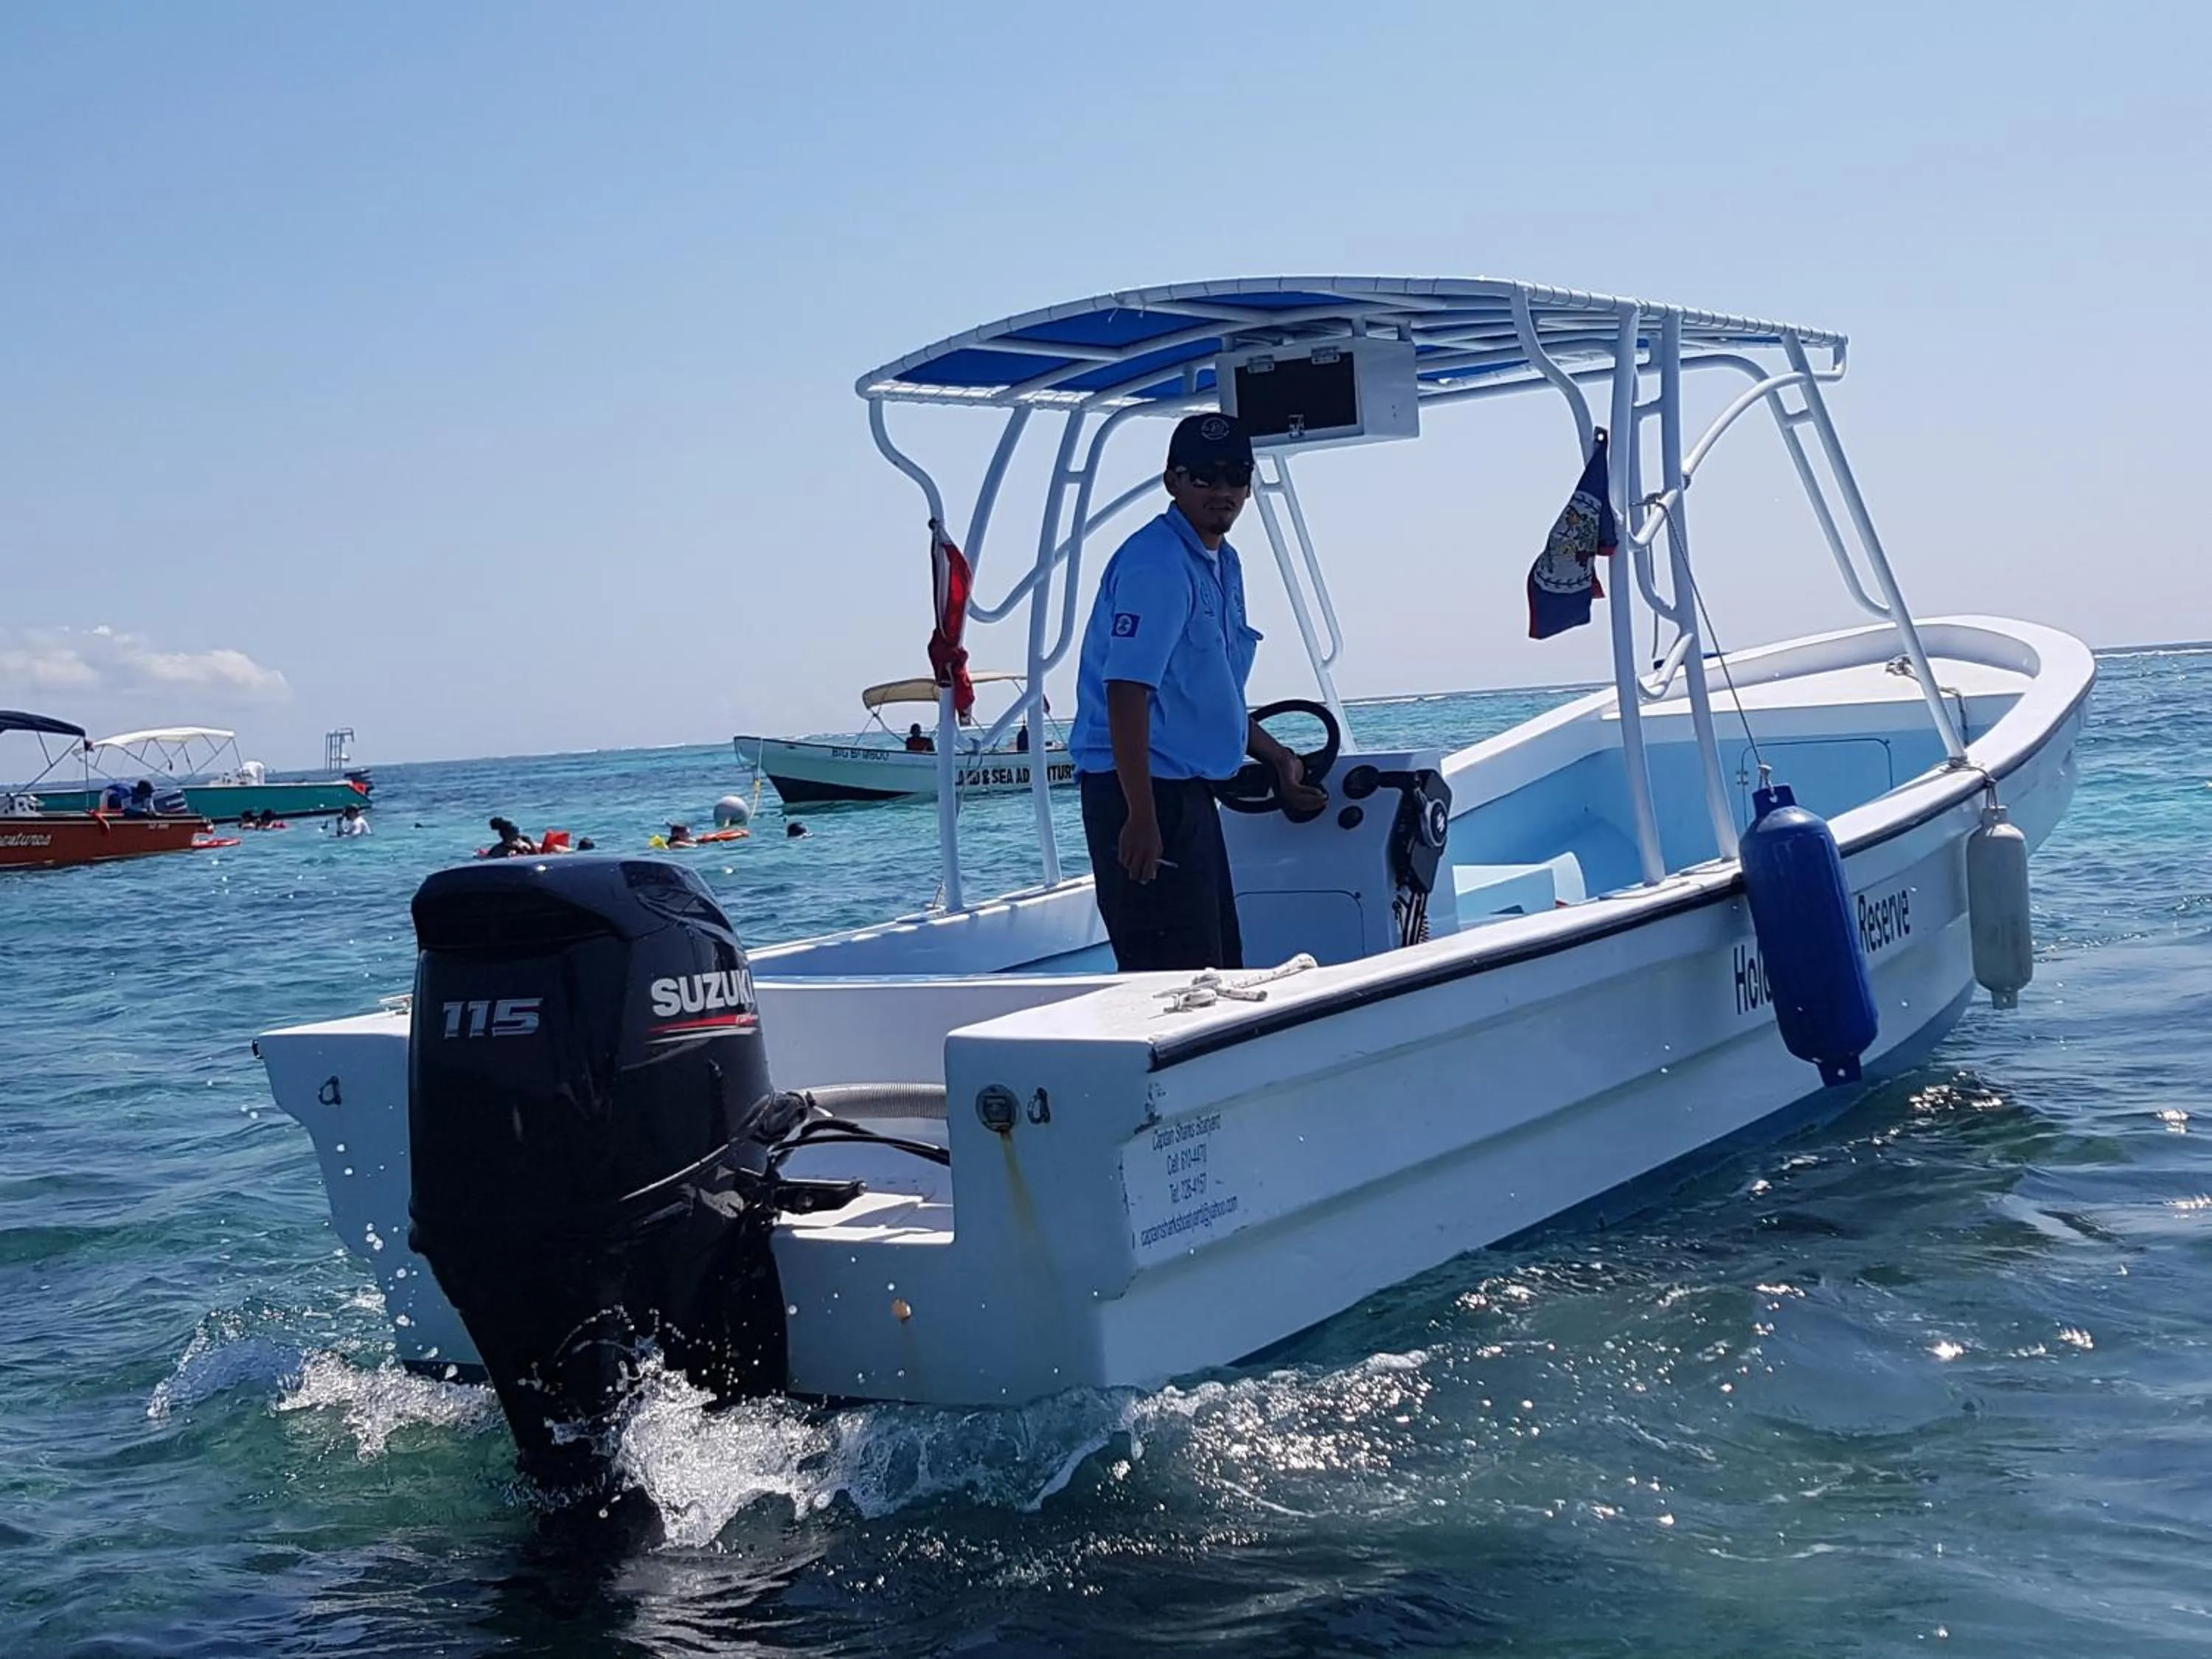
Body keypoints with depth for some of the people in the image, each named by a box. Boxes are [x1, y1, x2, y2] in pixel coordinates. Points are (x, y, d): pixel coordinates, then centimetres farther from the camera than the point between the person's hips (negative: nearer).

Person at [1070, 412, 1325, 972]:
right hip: (1143, 790, -10)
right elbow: (1126, 691, -24)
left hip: (1189, 791, 10)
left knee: (1218, 965, 18)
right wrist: (1140, 816, -28)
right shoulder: (1156, 563, -16)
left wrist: (1278, 759, 25)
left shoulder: (1225, 564, 15)